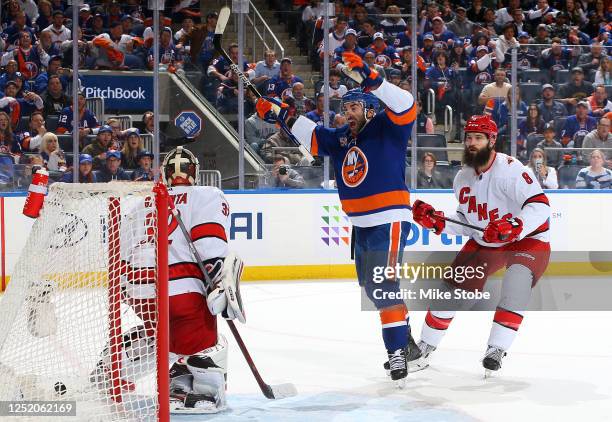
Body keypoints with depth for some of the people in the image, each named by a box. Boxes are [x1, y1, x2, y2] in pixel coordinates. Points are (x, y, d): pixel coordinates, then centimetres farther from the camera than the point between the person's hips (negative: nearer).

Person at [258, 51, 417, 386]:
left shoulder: (387, 129, -8)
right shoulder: (342, 139, 12)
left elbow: (405, 107, -25)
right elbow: (312, 135, 17)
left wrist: (370, 79, -36)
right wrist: (279, 114, 6)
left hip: (389, 222, -9)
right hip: (361, 225, 9)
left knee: (383, 285, -17)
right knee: (370, 286, 17)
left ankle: (398, 350, -15)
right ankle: (402, 335, 31)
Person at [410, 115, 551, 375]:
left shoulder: (509, 169, -25)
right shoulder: (463, 178, -1)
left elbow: (540, 206, -34)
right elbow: (465, 223, 7)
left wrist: (514, 227, -49)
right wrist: (437, 221, -9)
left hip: (528, 240, -6)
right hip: (484, 242, 6)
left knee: (516, 283, -34)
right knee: (452, 289, 2)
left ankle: (496, 351, -23)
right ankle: (423, 350, 19)